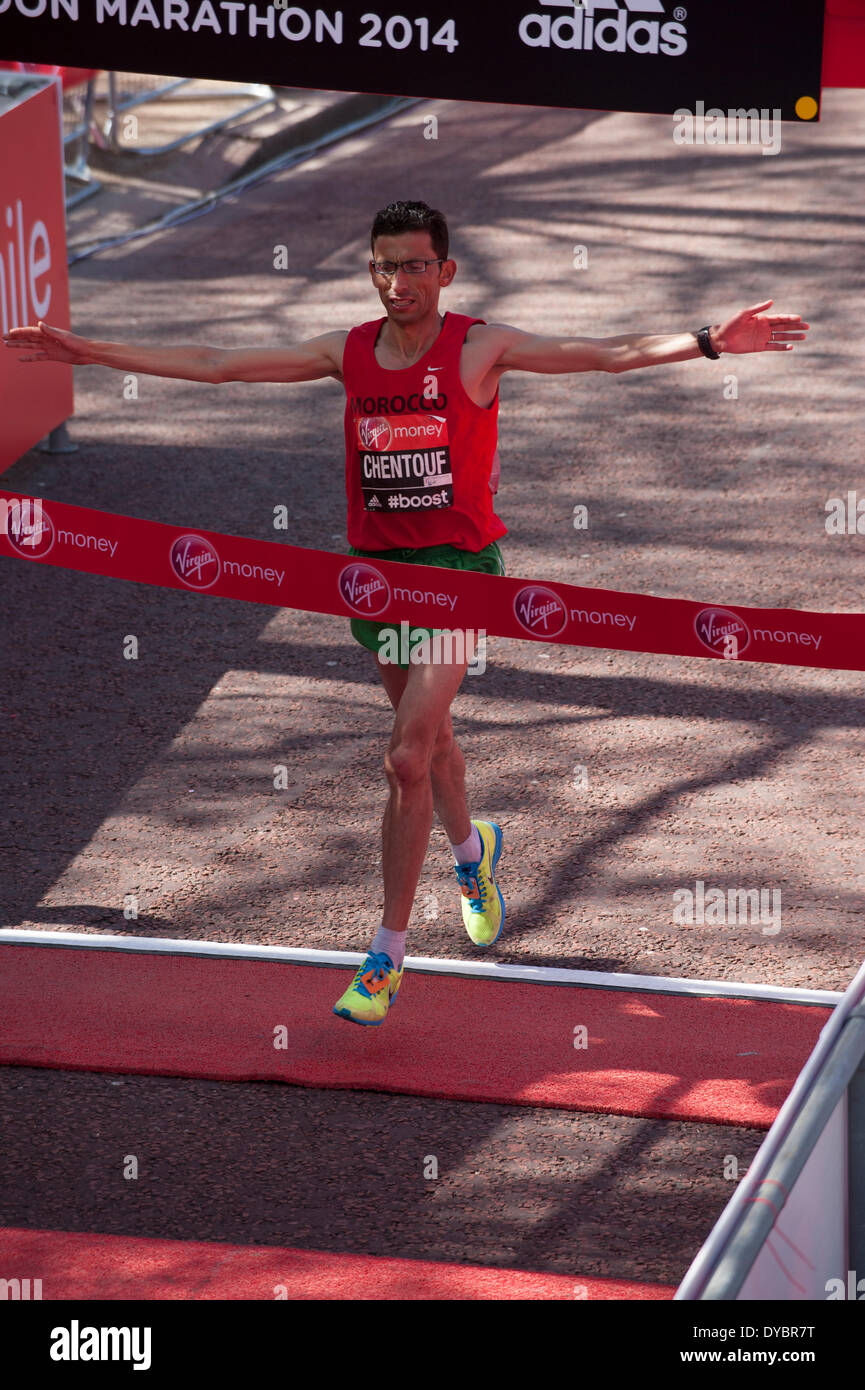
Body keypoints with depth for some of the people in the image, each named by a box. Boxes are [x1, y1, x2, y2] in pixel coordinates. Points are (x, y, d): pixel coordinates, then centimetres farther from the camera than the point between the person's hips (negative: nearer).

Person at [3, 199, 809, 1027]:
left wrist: (709, 342, -30)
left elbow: (609, 353, -16)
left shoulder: (479, 349, -9)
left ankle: (387, 958, -6)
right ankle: (471, 852, 54)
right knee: (429, 736, 22)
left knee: (406, 758, -13)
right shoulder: (348, 353, 2)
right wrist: (90, 353, 4)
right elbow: (215, 366, 5)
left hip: (458, 569, -5)